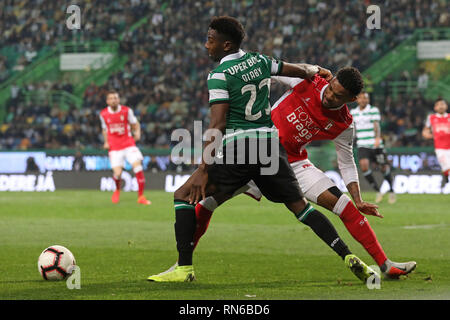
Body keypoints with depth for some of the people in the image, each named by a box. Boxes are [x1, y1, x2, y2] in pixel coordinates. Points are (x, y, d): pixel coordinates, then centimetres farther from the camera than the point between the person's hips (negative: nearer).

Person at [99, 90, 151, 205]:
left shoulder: (126, 111, -3)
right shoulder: (103, 114, 2)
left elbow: (135, 123, 9)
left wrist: (137, 133, -11)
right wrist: (106, 142, 4)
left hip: (129, 144, 0)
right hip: (114, 147, 0)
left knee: (137, 165, -19)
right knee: (117, 173, -11)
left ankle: (141, 196, -10)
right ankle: (117, 190, 27)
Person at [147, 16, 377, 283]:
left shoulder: (220, 75, -5)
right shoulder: (259, 61, 11)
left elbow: (218, 125, -12)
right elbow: (302, 72, 24)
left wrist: (203, 169, -13)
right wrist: (316, 70, 48)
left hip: (238, 146, -6)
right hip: (270, 142, 6)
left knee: (183, 196, 3)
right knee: (300, 206, 14)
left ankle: (184, 268, -6)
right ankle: (349, 257, 2)